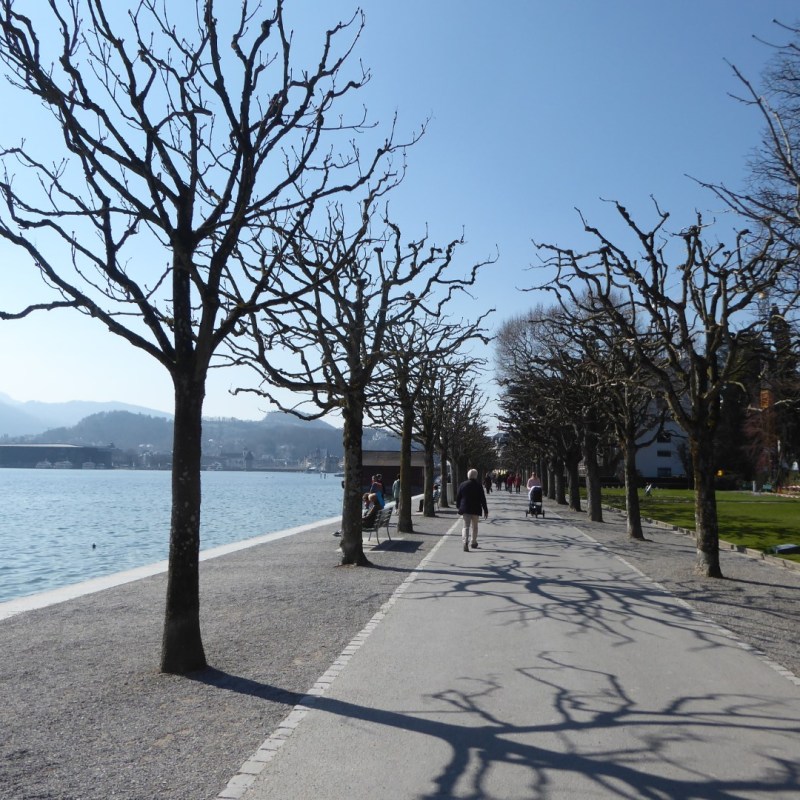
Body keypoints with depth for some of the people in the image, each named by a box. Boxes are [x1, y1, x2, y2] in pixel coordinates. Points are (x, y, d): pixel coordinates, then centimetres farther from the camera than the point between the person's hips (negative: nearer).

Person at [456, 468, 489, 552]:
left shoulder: (463, 485, -2)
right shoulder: (478, 485, -7)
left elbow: (458, 497, 5)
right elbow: (483, 499, -5)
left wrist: (458, 507, 19)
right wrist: (485, 510, 1)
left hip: (465, 509, 1)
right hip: (476, 509, -1)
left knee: (466, 526, 1)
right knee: (474, 526, 17)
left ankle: (465, 542, -20)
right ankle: (474, 542, 26)